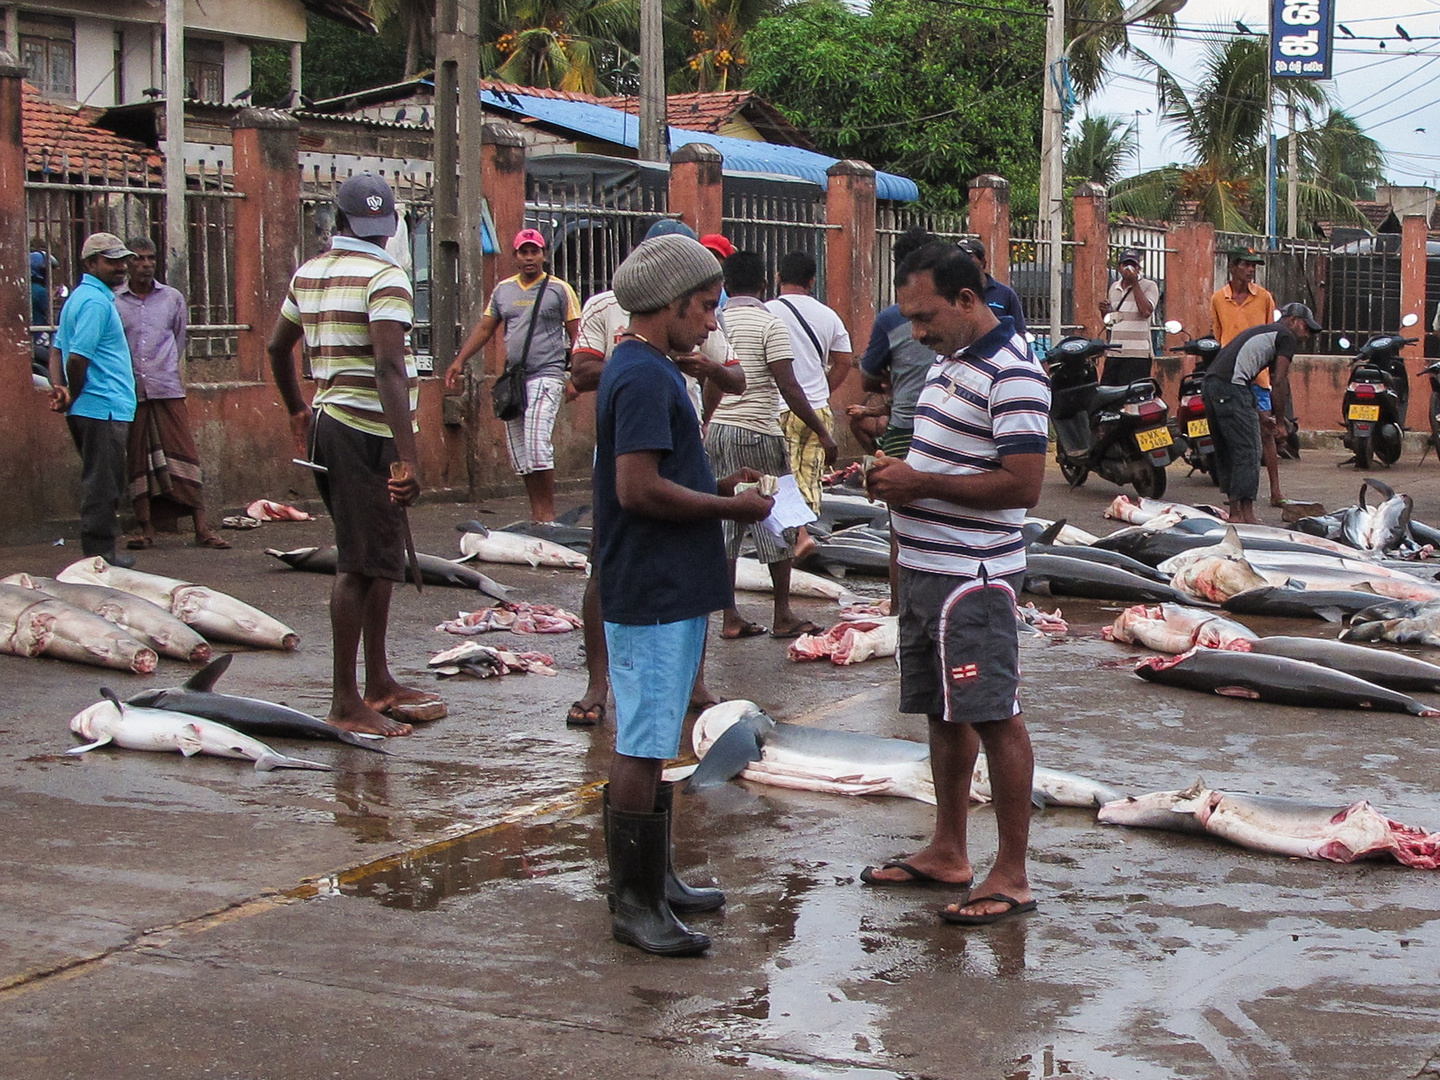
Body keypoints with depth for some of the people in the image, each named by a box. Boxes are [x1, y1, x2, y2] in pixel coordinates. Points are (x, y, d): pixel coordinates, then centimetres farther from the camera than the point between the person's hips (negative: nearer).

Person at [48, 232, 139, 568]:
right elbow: (78, 357, -22)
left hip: (88, 410, 10)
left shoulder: (78, 297, 17)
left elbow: (57, 348, 18)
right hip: (104, 408, -10)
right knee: (102, 485, -5)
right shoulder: (96, 302, -15)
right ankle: (100, 554, -1)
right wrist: (73, 397, -7)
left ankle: (100, 551, 23)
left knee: (100, 483, 16)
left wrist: (59, 386, 2)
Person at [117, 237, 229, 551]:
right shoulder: (113, 301, 3)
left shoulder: (173, 298, 9)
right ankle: (144, 527, 9)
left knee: (182, 454, -4)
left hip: (168, 389, 0)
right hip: (130, 392, 0)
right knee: (138, 458, 3)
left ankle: (201, 527, -5)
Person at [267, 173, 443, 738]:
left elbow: (277, 346, 24)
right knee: (362, 565, -5)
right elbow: (388, 366, -22)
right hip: (368, 432, -9)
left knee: (377, 559, 16)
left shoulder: (309, 273, 13)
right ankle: (345, 702, -2)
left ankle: (379, 685, 24)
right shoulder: (384, 276, -12)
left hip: (329, 423, 9)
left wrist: (297, 411, 38)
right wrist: (408, 456, -26)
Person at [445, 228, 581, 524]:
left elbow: (577, 336, -1)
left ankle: (548, 513, -11)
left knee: (537, 444, -17)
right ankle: (536, 512, 13)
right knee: (518, 450, 6)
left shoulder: (559, 289, 0)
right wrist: (459, 361, 11)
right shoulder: (503, 290, 14)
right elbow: (484, 328, 19)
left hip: (546, 375, -6)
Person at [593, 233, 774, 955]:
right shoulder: (645, 377, -18)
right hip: (653, 595, -11)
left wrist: (718, 488, 9)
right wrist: (729, 508, -15)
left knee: (650, 745, 17)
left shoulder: (646, 370, 15)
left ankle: (653, 880, 26)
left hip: (668, 590, 11)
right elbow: (640, 489, -25)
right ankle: (633, 904, 2)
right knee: (642, 749, -4)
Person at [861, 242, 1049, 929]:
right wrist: (899, 472, 4)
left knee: (994, 718, -4)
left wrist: (921, 483, -20)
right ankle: (947, 853, 27)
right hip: (924, 568, 10)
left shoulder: (1012, 376, -17)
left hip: (973, 576, -10)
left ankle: (1012, 876, 3)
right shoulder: (950, 360, 14)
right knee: (945, 714, 16)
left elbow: (1022, 486, -22)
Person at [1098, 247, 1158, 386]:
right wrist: (1104, 310, 5)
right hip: (1113, 354, 6)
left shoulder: (1149, 286, 1)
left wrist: (1135, 283, -14)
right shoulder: (1114, 287, 19)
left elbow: (1146, 311, -18)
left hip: (1137, 355, -6)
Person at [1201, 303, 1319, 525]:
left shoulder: (1261, 331, 32)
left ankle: (1235, 511, 18)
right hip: (1231, 386, -9)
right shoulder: (1286, 337, 7)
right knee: (1247, 452, -5)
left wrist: (1258, 414, 29)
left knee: (1225, 451, 14)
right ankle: (1247, 515, -5)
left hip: (1209, 383, 9)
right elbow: (1279, 381, 0)